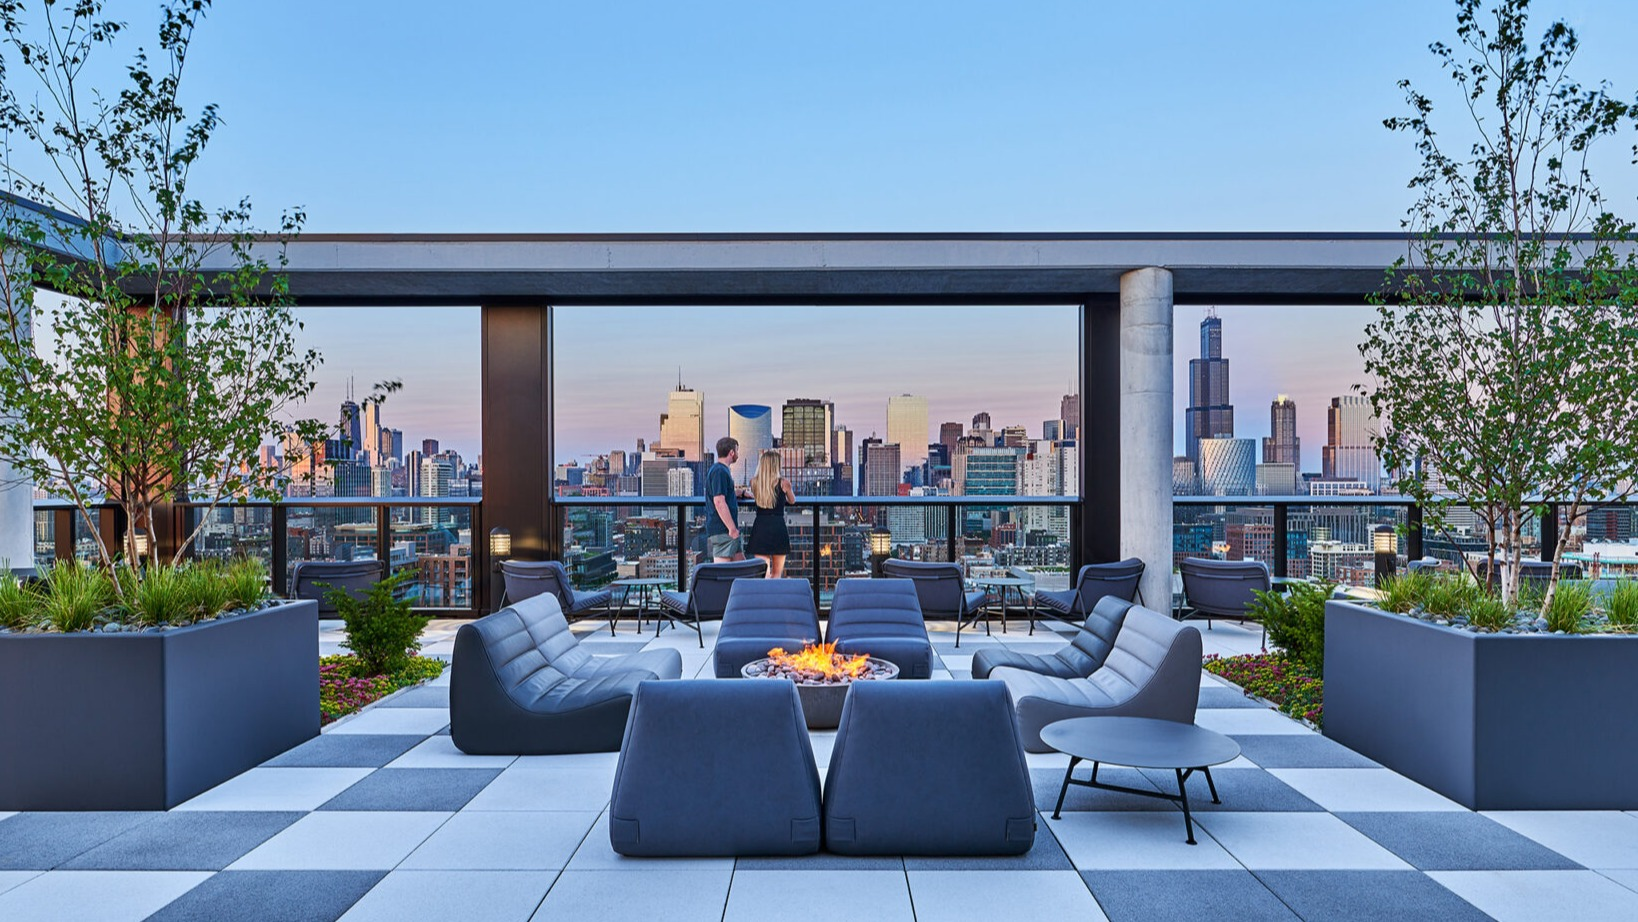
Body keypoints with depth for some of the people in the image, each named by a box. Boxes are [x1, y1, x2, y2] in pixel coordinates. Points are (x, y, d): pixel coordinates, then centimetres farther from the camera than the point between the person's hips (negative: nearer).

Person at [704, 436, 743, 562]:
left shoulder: (723, 470, 19)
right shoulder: (719, 471, -15)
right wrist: (732, 528, -21)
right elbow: (719, 502, -22)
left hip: (729, 530, 11)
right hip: (722, 530, -11)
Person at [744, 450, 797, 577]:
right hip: (778, 527, -2)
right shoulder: (783, 483, -3)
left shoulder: (754, 482, 3)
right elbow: (792, 501, 15)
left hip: (760, 527, 2)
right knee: (777, 574, 10)